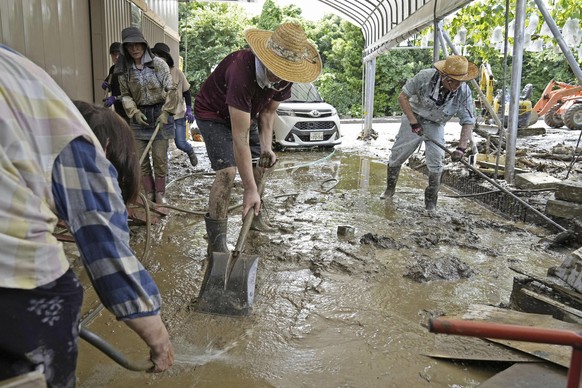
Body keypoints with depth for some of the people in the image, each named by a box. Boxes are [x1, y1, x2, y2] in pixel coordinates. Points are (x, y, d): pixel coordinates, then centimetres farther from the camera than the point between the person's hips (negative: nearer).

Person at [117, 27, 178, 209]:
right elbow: (125, 95, 7)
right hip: (139, 116, 3)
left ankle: (160, 193, 13)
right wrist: (134, 111, -10)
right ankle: (149, 193, 17)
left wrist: (166, 112, -15)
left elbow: (171, 89, -7)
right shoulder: (124, 70, 2)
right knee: (141, 158, 4)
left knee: (160, 157, -2)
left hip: (160, 114, -3)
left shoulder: (158, 63, -7)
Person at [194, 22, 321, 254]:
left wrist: (266, 146, -16)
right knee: (227, 170, -21)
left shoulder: (284, 76, -19)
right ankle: (216, 242, -14)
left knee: (260, 164, 8)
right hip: (213, 114, -7)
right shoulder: (242, 72, -42)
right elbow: (240, 137, -43)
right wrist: (250, 189, -42)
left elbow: (268, 111, -2)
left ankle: (254, 215, 31)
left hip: (244, 114, 7)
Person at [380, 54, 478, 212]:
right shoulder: (425, 77, -30)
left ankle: (431, 200, 7)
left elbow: (468, 122, -19)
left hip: (435, 125, 1)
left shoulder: (464, 92, -24)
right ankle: (390, 189, 28)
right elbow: (403, 97, -20)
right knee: (397, 155, 5)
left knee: (436, 161, -11)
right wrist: (413, 122, -25)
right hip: (414, 117, 0)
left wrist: (461, 148, -32)